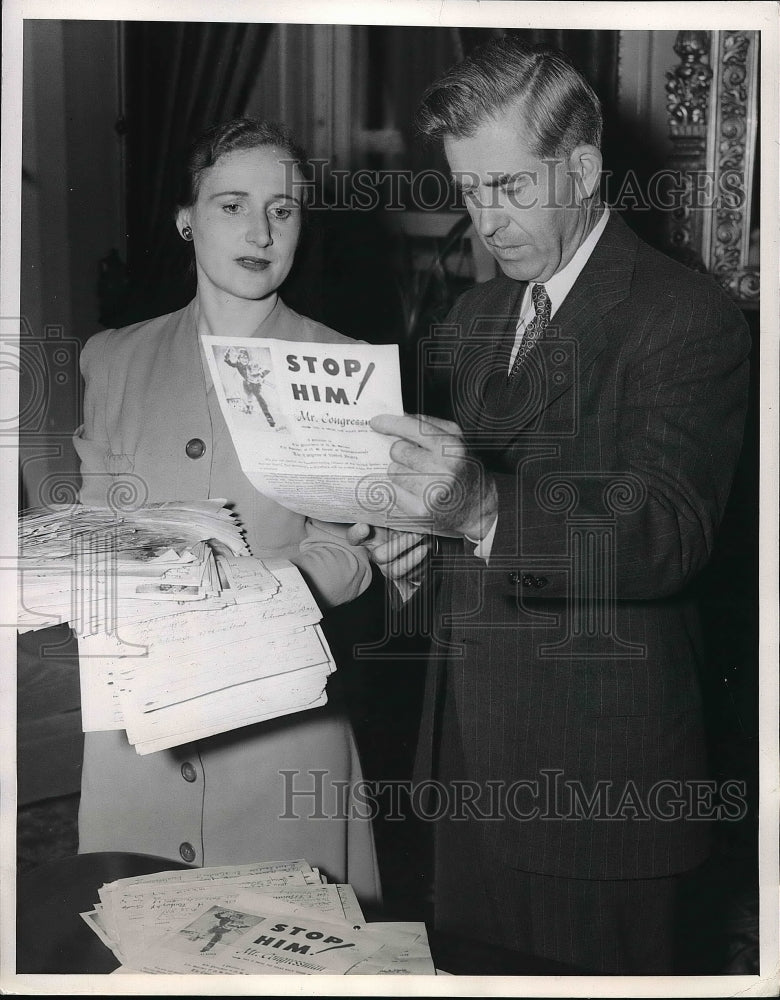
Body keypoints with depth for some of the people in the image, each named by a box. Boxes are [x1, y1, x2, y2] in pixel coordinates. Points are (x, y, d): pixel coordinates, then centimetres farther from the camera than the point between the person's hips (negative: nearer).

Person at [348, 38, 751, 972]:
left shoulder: (687, 315, -12)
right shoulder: (472, 314, 12)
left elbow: (667, 535, -23)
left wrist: (483, 507, -38)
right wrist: (414, 538, -3)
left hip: (597, 764, -6)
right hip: (468, 755, 7)